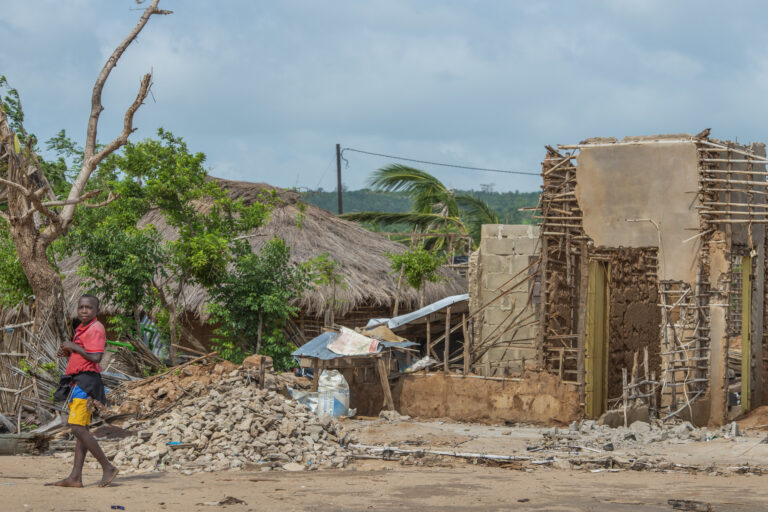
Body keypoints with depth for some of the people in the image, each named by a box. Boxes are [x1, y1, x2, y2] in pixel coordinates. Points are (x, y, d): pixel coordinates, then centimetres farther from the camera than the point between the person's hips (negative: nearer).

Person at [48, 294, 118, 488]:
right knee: (80, 429, 8)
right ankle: (75, 477, 9)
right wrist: (66, 352, 8)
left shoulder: (96, 329, -11)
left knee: (78, 428, -16)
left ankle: (108, 468, -11)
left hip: (86, 381, -10)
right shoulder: (82, 328, 19)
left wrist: (74, 347, -13)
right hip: (77, 381, 10)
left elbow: (96, 357, -22)